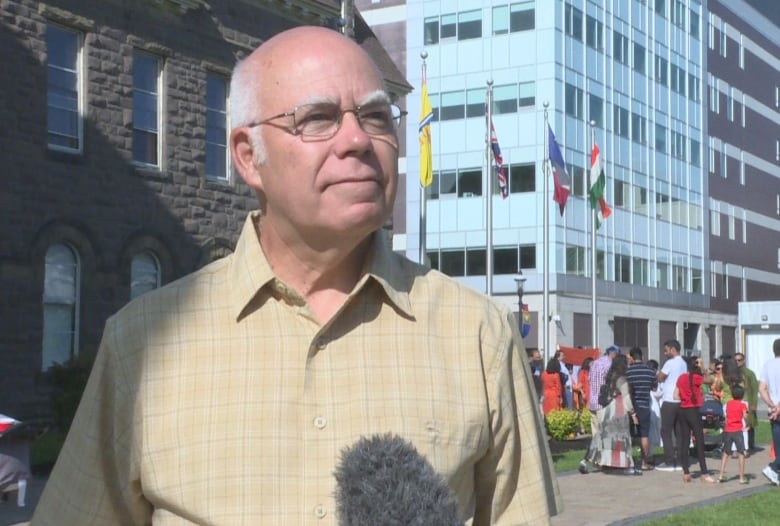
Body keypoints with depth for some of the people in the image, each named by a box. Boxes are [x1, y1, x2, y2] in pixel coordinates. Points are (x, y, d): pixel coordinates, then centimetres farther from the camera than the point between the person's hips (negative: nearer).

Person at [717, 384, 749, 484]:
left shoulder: (729, 403, 10)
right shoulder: (742, 404, -3)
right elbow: (745, 416, -18)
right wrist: (747, 424, -4)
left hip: (727, 430, 4)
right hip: (737, 430, -4)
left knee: (725, 453, 15)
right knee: (741, 453, 1)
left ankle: (721, 475, 10)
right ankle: (742, 478, -2)